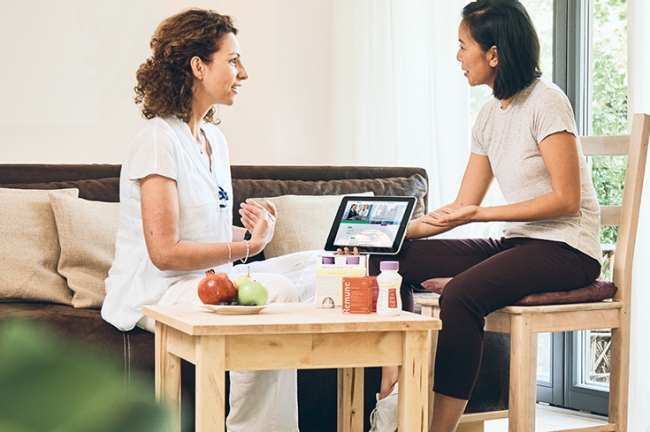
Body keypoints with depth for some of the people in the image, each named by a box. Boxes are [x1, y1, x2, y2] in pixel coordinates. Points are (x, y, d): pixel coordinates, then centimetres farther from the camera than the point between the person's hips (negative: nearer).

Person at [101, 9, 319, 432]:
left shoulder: (215, 139, 15)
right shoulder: (159, 140, -13)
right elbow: (165, 252, -19)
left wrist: (252, 232, -5)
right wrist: (248, 246, -15)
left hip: (211, 281, 9)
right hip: (156, 294, -9)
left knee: (317, 266, -5)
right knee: (275, 293, -29)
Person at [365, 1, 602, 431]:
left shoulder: (546, 101, -10)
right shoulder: (490, 116, 13)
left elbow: (566, 199, -16)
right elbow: (461, 207, 13)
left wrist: (480, 214, -21)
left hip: (567, 249, -8)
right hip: (515, 243, 8)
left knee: (461, 294, -35)